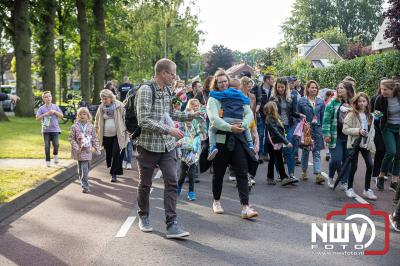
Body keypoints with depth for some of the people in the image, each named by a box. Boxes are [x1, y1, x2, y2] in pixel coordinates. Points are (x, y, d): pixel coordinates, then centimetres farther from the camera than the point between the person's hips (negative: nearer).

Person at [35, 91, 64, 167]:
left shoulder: (55, 106, 6)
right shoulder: (41, 108, 2)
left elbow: (62, 116, 6)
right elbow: (37, 118, -4)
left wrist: (55, 112, -9)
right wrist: (45, 114, -15)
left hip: (55, 129, 0)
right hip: (46, 130, 0)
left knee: (56, 144, -10)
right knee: (47, 146, 2)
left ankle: (55, 156, 19)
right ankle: (47, 161, 12)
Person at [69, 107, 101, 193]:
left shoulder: (91, 126, 3)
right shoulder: (75, 126, -4)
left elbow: (94, 139, 8)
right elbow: (71, 138, -3)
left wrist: (97, 149, 4)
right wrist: (77, 148, -13)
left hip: (88, 150, 2)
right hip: (79, 151, -2)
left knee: (85, 168, 7)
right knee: (83, 168, -4)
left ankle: (83, 182, 25)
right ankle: (85, 186, -1)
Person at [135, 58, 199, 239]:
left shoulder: (168, 90, 8)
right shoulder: (146, 90, -15)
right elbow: (143, 121, -21)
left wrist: (189, 116, 10)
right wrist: (168, 130, -22)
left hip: (167, 146, 6)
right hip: (149, 144, -5)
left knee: (171, 182, -5)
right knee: (145, 184, 11)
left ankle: (172, 225, -4)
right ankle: (143, 217, 32)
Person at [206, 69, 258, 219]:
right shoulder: (213, 100, 1)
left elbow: (249, 113, 3)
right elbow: (214, 119, -16)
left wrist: (243, 125, -17)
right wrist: (230, 127, -30)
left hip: (237, 139, 2)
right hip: (220, 139, -2)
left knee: (242, 173, -6)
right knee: (219, 173, 10)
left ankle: (245, 208, -8)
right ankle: (216, 201, 31)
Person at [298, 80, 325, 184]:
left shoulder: (320, 102, 6)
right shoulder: (302, 101, -2)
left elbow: (323, 117, 7)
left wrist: (323, 130, 2)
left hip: (317, 129, 1)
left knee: (317, 152, -3)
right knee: (305, 151, 10)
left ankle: (318, 174, -8)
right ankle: (304, 172, 24)